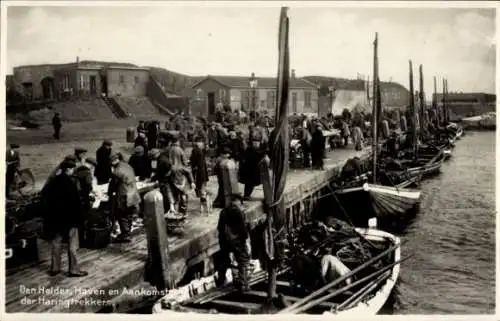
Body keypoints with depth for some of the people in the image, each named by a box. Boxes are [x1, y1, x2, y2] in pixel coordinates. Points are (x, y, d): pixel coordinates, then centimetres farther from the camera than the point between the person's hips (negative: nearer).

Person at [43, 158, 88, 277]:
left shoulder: (53, 181, 5)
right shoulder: (69, 182, -18)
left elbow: (47, 199, 12)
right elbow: (75, 201, -19)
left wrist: (49, 216, 18)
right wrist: (78, 217, -10)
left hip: (55, 217, 7)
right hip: (69, 218, -7)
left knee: (56, 243, 15)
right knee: (72, 245, 1)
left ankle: (55, 268, 21)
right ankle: (74, 269, 4)